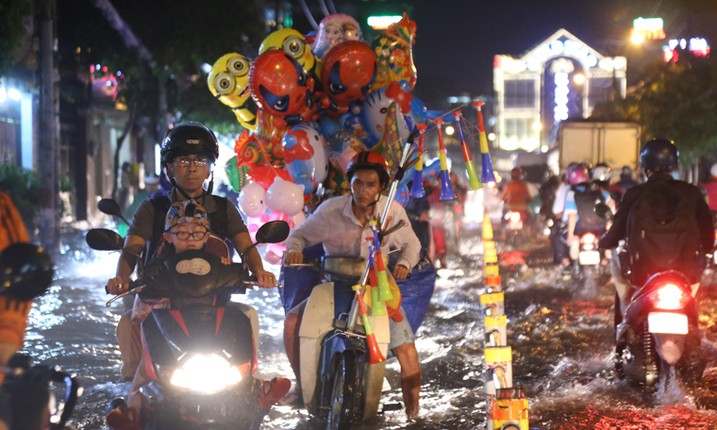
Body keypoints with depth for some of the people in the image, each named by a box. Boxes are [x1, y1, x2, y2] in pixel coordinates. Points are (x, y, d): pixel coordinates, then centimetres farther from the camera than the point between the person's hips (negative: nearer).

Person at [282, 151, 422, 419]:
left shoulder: (393, 211, -8)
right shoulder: (331, 210, -11)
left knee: (407, 352, -20)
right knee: (293, 322, -21)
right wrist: (293, 249, -22)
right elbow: (300, 234, 1)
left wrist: (404, 264, -15)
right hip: (335, 286, 1)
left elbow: (411, 244, 7)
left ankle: (412, 414, 0)